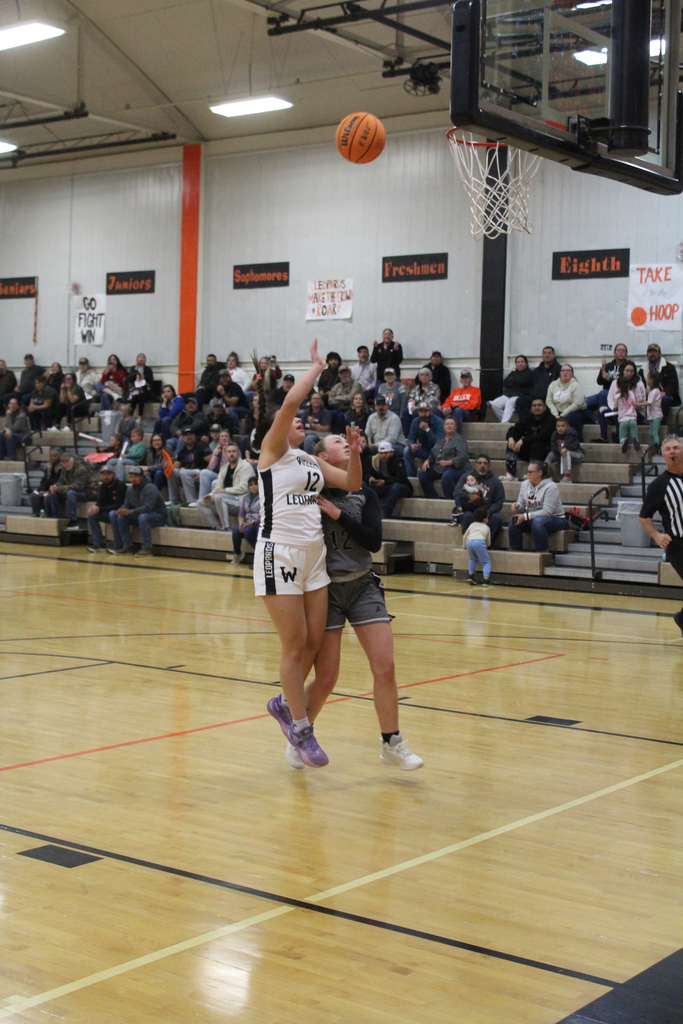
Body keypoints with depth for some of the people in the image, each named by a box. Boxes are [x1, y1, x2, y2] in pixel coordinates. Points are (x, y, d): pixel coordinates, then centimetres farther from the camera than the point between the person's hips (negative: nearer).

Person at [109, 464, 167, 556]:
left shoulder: (150, 488, -21)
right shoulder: (130, 489, 3)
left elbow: (148, 507, -32)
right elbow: (126, 505, 3)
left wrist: (130, 512, -39)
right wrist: (122, 510, -23)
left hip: (159, 516, -8)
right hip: (139, 515, 8)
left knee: (143, 516, -39)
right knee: (121, 517, -11)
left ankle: (147, 548, -31)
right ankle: (127, 546, -9)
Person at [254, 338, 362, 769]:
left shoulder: (311, 460, 17)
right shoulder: (273, 449, -3)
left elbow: (352, 483, 18)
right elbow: (291, 401, -16)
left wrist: (354, 453, 1)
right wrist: (317, 366, -5)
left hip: (314, 555, 7)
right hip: (279, 554, -7)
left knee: (314, 644, 8)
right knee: (295, 645, -3)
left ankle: (286, 702, 30)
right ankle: (301, 729, 8)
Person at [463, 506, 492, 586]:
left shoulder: (472, 525, 33)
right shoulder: (486, 527, 27)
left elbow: (464, 536, 33)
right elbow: (488, 543, 30)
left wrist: (464, 546, 47)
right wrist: (486, 546, 51)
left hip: (469, 542, 4)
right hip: (479, 541, -4)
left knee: (473, 559, 31)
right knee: (486, 562, 4)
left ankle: (470, 575, 22)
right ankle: (486, 579, -14)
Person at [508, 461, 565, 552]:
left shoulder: (550, 487, -18)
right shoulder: (525, 484, 5)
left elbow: (547, 512, -24)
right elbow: (522, 504, 9)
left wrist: (525, 516, -27)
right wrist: (517, 506, -18)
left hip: (555, 519, -6)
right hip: (533, 518, 6)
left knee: (537, 522, -38)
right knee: (513, 520, -19)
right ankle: (514, 550, -10)